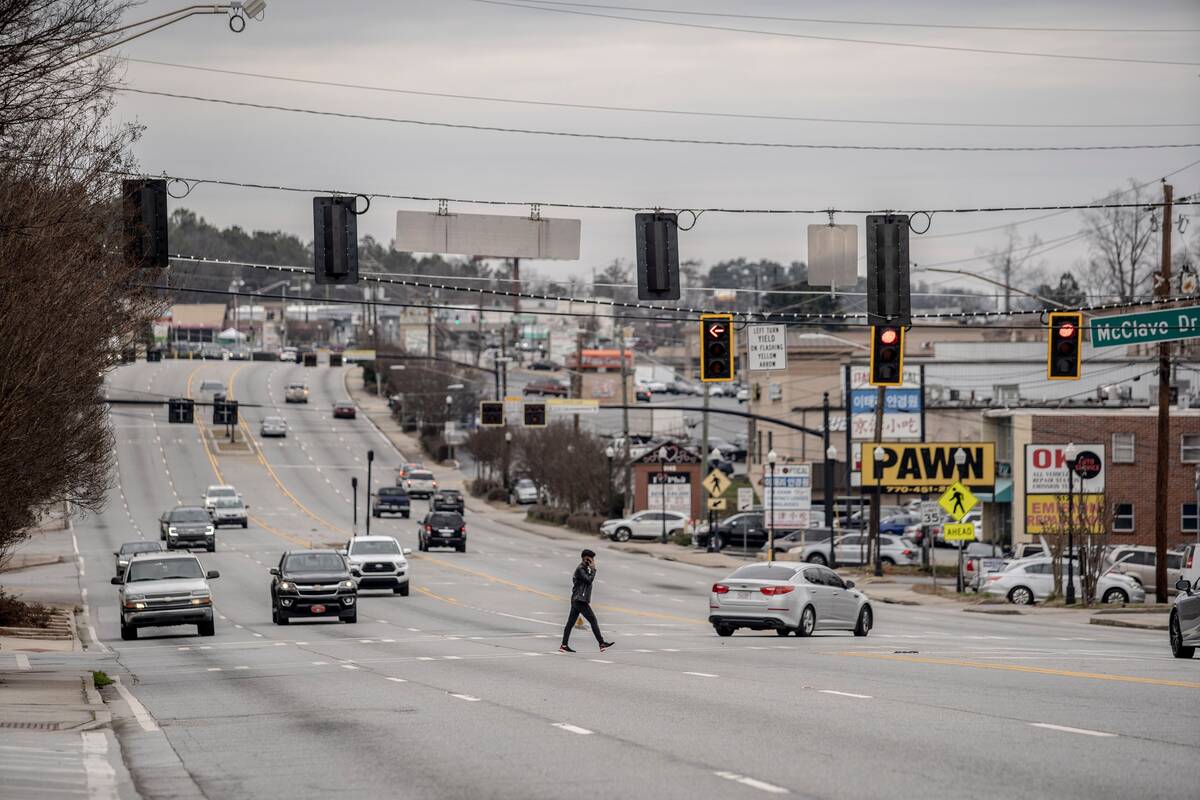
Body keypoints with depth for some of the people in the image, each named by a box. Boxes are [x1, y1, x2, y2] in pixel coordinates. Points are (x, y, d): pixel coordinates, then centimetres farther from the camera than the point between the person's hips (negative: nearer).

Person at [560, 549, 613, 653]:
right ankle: (602, 644, -9)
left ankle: (564, 645, 7)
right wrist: (593, 569, -12)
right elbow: (589, 580, -22)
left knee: (571, 622, 7)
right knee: (593, 620, -9)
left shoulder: (585, 569, 19)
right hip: (580, 600, -10)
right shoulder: (580, 569, -12)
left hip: (577, 600, 10)